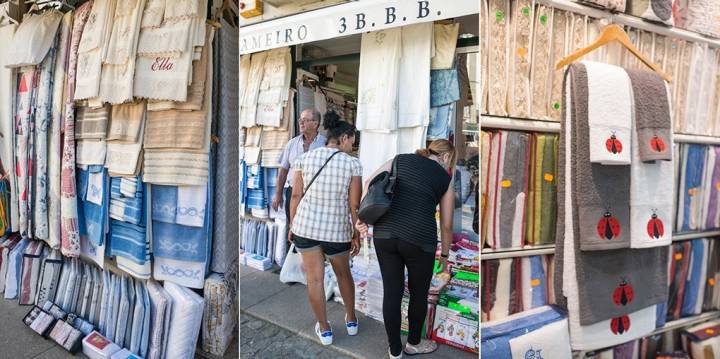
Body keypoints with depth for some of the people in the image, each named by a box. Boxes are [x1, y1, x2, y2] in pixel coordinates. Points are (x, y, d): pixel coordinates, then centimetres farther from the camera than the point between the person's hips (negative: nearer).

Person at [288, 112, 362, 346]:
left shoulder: (304, 158, -3)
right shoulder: (353, 164, -9)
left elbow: (296, 196, -1)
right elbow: (354, 204, -9)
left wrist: (292, 226, 9)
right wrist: (356, 234, 1)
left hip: (306, 225, 1)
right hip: (338, 229, -1)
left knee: (315, 278, 9)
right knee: (343, 273, 21)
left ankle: (325, 330, 20)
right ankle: (351, 321, 34)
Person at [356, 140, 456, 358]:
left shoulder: (401, 159, 16)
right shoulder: (445, 180, 11)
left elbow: (371, 182, 2)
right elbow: (446, 225, 14)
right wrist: (444, 255, 28)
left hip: (384, 234, 3)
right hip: (419, 240, -2)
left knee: (392, 292, 14)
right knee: (419, 293, 21)